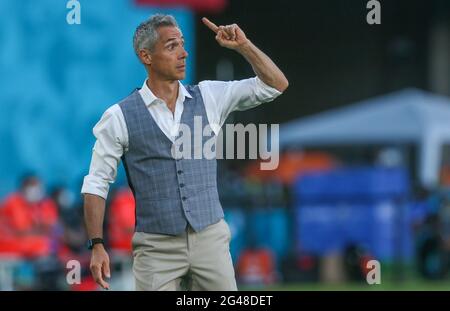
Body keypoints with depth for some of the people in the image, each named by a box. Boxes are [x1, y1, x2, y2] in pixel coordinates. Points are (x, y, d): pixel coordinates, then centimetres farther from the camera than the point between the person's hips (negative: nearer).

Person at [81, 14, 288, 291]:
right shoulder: (120, 117, -3)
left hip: (211, 237, 3)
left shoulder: (208, 97, 5)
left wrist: (243, 45, -8)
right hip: (157, 247, -2)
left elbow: (276, 84, 5)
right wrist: (97, 246, -8)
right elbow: (97, 184, 0)